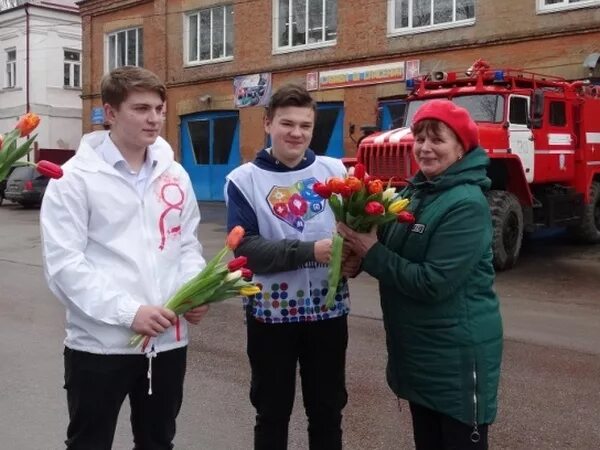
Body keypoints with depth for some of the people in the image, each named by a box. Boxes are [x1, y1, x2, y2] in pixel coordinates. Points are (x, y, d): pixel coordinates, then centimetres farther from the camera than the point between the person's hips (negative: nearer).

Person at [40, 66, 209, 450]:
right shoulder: (76, 177, -8)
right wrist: (127, 311, -21)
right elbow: (63, 263, -14)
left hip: (168, 339, 5)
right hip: (100, 343, -4)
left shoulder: (175, 175, 8)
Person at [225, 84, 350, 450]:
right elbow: (245, 248, -14)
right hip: (272, 311, -2)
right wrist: (309, 251, -24)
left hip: (328, 308, 2)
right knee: (273, 412, 15)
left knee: (327, 410, 17)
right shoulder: (245, 179, -5)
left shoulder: (335, 171, 1)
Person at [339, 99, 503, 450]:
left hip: (458, 350, -8)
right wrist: (361, 259, -10)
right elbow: (399, 253, 11)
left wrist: (371, 253, -20)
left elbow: (433, 283, -25)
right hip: (417, 347, 8)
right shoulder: (415, 191, 4)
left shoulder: (466, 205, -20)